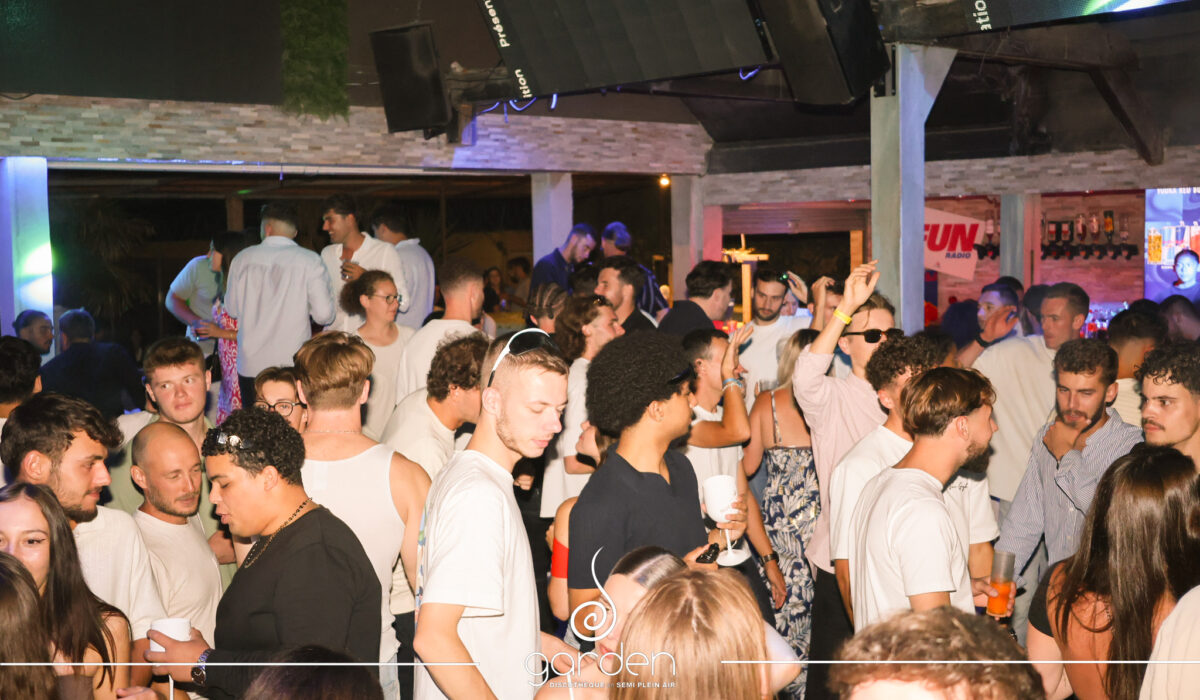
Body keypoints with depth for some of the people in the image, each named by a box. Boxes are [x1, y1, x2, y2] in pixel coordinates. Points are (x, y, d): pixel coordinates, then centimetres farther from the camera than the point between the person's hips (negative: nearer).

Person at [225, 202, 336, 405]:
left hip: (250, 365, 2)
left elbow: (232, 309, 11)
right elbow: (324, 315, -7)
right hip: (293, 365, -2)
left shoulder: (243, 258, 4)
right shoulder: (309, 260, -4)